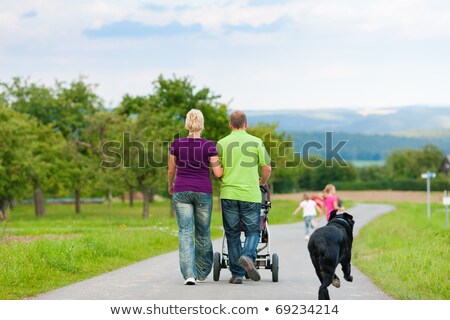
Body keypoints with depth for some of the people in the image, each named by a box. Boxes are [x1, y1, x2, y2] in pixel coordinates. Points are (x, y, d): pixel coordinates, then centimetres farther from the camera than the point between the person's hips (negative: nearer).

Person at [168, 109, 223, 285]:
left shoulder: (177, 144, -1)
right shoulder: (209, 145, -6)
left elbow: (171, 170, 8)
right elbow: (218, 173, -7)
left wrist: (170, 185, 27)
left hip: (182, 191, 0)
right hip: (203, 192, 0)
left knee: (185, 232, -3)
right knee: (203, 233, 14)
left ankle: (189, 274, -18)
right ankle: (202, 273, 25)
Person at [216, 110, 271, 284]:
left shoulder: (222, 143, 4)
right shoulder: (256, 142, 2)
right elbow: (267, 168, 3)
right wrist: (262, 182, 23)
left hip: (228, 193, 1)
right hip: (251, 194, -1)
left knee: (232, 233, 8)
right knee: (253, 230, 10)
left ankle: (237, 273, 7)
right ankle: (248, 256, -19)